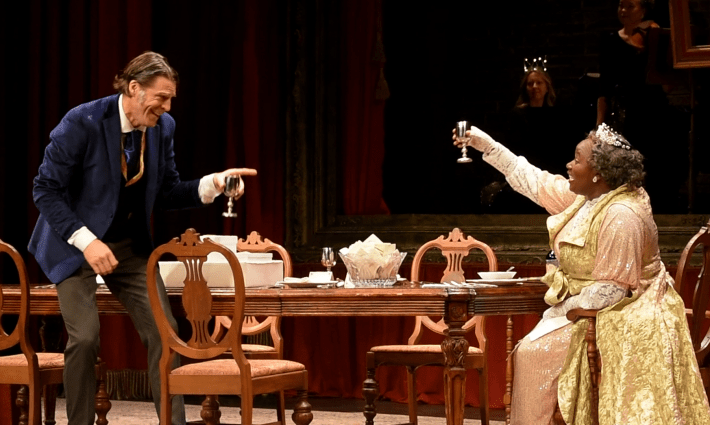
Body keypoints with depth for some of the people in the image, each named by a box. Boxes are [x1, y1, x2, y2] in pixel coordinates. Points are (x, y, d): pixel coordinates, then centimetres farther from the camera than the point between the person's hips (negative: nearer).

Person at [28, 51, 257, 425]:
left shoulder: (162, 128, -5)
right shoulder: (82, 123, -21)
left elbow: (167, 192, 4)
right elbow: (46, 189, -17)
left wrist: (212, 184, -14)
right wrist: (85, 241, -26)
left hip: (129, 244, 5)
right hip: (75, 242, -5)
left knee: (162, 330, -5)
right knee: (85, 337, -15)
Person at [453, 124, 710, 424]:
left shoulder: (621, 216, -26)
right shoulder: (588, 197, 3)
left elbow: (609, 290, -26)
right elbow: (535, 182, 11)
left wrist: (563, 308, -15)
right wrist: (485, 144, 8)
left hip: (619, 318, -9)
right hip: (586, 307, 9)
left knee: (535, 353, -13)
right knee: (529, 352, 1)